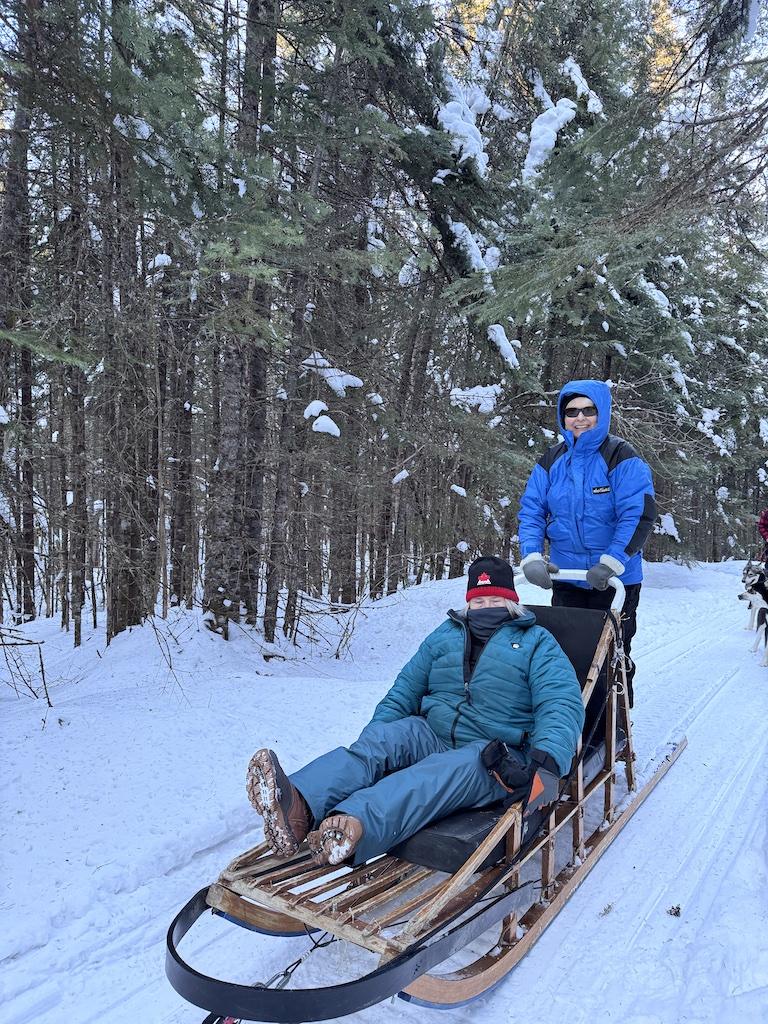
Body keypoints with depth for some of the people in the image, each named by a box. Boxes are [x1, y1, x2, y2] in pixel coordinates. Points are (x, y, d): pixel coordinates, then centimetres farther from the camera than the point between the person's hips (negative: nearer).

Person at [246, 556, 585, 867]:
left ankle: (355, 825, -65)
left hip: (496, 757, -4)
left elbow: (562, 704, -7)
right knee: (385, 735, -27)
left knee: (443, 772, -37)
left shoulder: (537, 643, 7)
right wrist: (369, 742, 3)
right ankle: (299, 808, -54)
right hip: (432, 736, 4)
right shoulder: (446, 634, 20)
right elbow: (405, 689, 19)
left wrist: (547, 764, -27)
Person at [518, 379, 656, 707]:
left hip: (615, 580, -4)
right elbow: (531, 511, 1)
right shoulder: (551, 461, 3)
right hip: (565, 578, 4)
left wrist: (609, 563, -25)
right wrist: (532, 557, -15)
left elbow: (639, 515, -17)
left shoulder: (621, 458, -10)